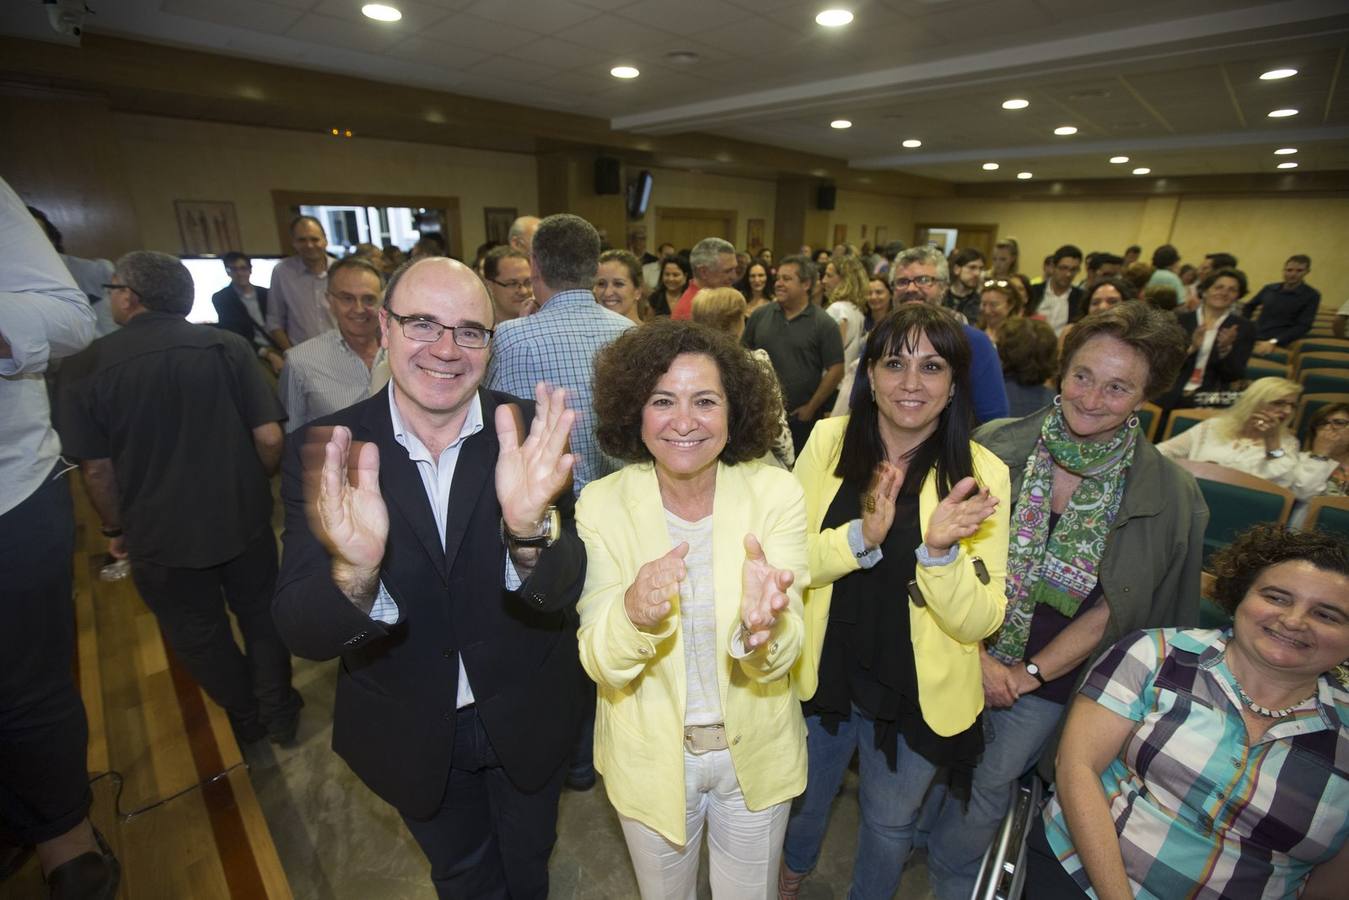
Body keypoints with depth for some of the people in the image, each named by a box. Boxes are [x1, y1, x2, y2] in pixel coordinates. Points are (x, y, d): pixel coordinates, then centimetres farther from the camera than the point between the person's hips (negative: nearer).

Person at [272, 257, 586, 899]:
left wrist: (530, 530, -46)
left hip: (525, 720, 0)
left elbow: (561, 595, -24)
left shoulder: (529, 435, -19)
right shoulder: (326, 456, -17)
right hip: (411, 734, 0)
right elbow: (301, 635, -21)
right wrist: (355, 572, -43)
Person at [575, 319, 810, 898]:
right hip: (649, 758, 0)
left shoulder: (776, 493, -18)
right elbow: (599, 664, -19)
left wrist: (763, 626, -42)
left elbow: (780, 658, -19)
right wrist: (632, 614, -41)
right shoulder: (602, 503, -18)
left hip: (755, 752, 1)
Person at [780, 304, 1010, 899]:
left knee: (888, 823, 26)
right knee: (805, 798, 29)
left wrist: (938, 550, -34)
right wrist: (861, 537, -32)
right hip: (820, 672, 2)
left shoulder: (981, 475, -15)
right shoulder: (828, 441, -13)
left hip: (917, 695, -1)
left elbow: (980, 623, -15)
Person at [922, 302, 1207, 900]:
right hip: (960, 654, 0)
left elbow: (1111, 609, -8)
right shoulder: (996, 448, -14)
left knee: (988, 789, 19)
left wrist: (1031, 673, -10)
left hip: (1046, 678, 0)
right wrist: (977, 655, -13)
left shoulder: (1170, 496, -12)